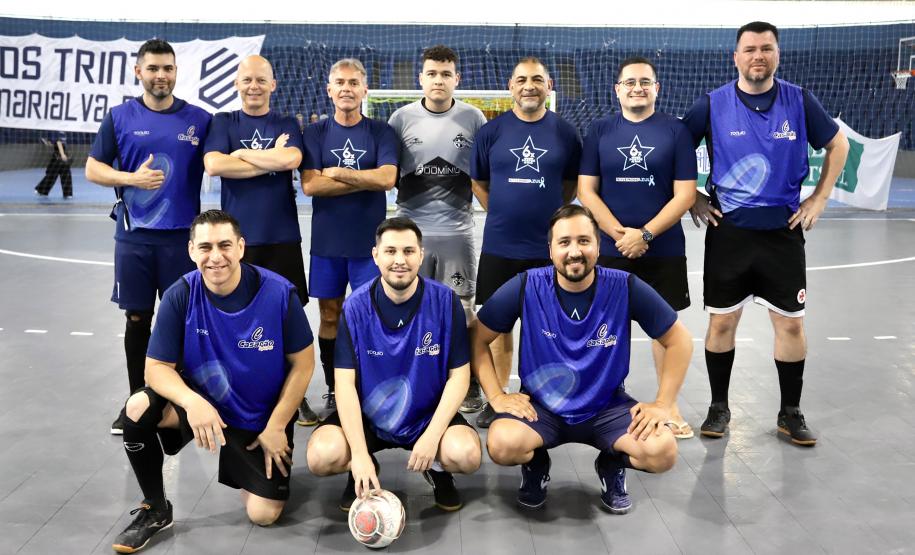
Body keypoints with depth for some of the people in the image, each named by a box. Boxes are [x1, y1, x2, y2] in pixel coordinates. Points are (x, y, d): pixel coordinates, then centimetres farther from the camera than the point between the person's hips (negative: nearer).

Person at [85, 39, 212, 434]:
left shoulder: (199, 119, 4)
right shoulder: (120, 117, 4)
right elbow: (92, 168, 4)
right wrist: (131, 179, -14)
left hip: (183, 235, 0)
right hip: (134, 236, 1)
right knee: (137, 319, 8)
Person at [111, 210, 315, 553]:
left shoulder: (279, 293, -20)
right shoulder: (180, 296, -17)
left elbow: (302, 364, -11)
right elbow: (157, 367, -15)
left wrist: (275, 427, -12)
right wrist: (192, 401, -35)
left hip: (261, 419, -1)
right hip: (202, 404, 1)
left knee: (263, 515, -8)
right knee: (137, 409, -28)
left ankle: (245, 469, 30)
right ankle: (156, 510, -3)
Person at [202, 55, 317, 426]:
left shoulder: (287, 125, 9)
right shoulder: (223, 124, 7)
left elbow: (291, 159, -12)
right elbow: (213, 165, -10)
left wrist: (242, 153, -6)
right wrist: (270, 160, -8)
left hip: (282, 235, 1)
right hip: (237, 235, 0)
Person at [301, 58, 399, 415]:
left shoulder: (381, 132, 2)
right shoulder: (316, 133, 5)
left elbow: (387, 178, -14)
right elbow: (309, 185, -9)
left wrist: (336, 172, -11)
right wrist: (365, 180, -12)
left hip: (369, 241, -1)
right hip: (327, 240, 2)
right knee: (330, 315, 8)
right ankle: (333, 392, 20)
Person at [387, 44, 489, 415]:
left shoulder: (473, 118, 3)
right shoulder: (402, 118, 4)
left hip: (456, 230, -1)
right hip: (411, 230, 1)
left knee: (461, 309, 3)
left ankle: (469, 388, 15)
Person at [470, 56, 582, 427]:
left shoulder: (565, 132, 2)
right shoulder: (491, 131, 2)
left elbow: (572, 183, 13)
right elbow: (478, 181, 11)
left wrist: (551, 211, 5)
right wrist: (501, 212, 4)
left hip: (547, 247, 0)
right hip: (499, 246, 0)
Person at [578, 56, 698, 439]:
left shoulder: (676, 131, 0)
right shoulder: (600, 131, 4)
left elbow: (685, 194, -5)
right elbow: (586, 190, 0)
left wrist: (645, 234, -15)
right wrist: (620, 233, -12)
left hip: (664, 249, -1)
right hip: (610, 249, 1)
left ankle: (669, 405, 18)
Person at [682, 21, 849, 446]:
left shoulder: (799, 101, -1)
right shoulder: (713, 104, -5)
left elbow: (838, 145, 11)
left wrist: (819, 199, 5)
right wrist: (692, 196, -1)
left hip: (783, 231, 1)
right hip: (728, 231, -1)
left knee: (791, 323, 5)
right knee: (721, 321, 5)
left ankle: (790, 414, 19)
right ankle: (718, 408, 21)